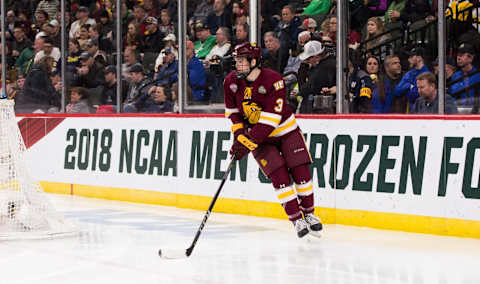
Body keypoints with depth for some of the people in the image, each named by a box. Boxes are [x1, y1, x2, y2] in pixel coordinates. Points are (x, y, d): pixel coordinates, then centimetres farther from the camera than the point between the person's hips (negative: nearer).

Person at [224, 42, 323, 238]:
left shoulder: (273, 79, -25)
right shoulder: (231, 82, -9)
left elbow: (271, 119, -29)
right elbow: (233, 112, 5)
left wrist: (249, 143, -32)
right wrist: (239, 136, -10)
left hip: (285, 131, -2)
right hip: (257, 136, 2)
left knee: (300, 172, -4)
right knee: (279, 176, -12)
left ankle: (309, 213, 16)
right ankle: (296, 220, -5)